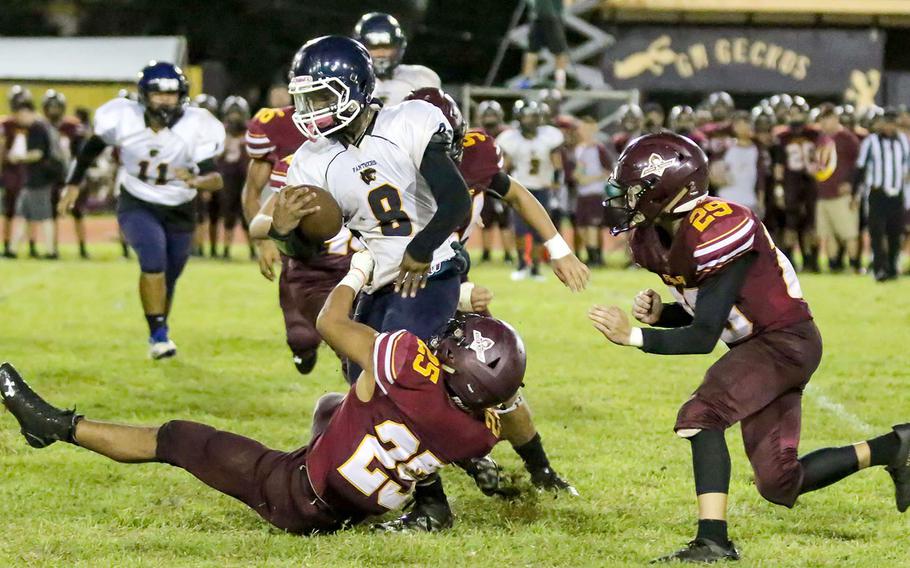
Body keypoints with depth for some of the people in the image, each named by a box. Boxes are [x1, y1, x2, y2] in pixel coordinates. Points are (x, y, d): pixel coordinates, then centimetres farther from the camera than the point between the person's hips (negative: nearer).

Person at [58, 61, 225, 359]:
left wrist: (195, 181, -48)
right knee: (154, 255, -27)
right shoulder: (124, 120, -19)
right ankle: (158, 335, -19)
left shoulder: (194, 128, -22)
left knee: (167, 279, 13)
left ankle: (159, 331, 42)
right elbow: (92, 147, 1)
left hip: (179, 211, 2)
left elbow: (216, 179, -27)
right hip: (137, 206, -2)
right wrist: (74, 183, 7)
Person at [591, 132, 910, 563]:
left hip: (787, 341, -10)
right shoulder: (657, 238, 0)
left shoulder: (715, 231, -27)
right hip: (759, 344, 10)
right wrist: (658, 313, -6)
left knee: (701, 415, -27)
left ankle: (713, 541, -27)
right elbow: (698, 312, 13)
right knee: (780, 486, 11)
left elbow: (704, 337, -26)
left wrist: (634, 337, -26)